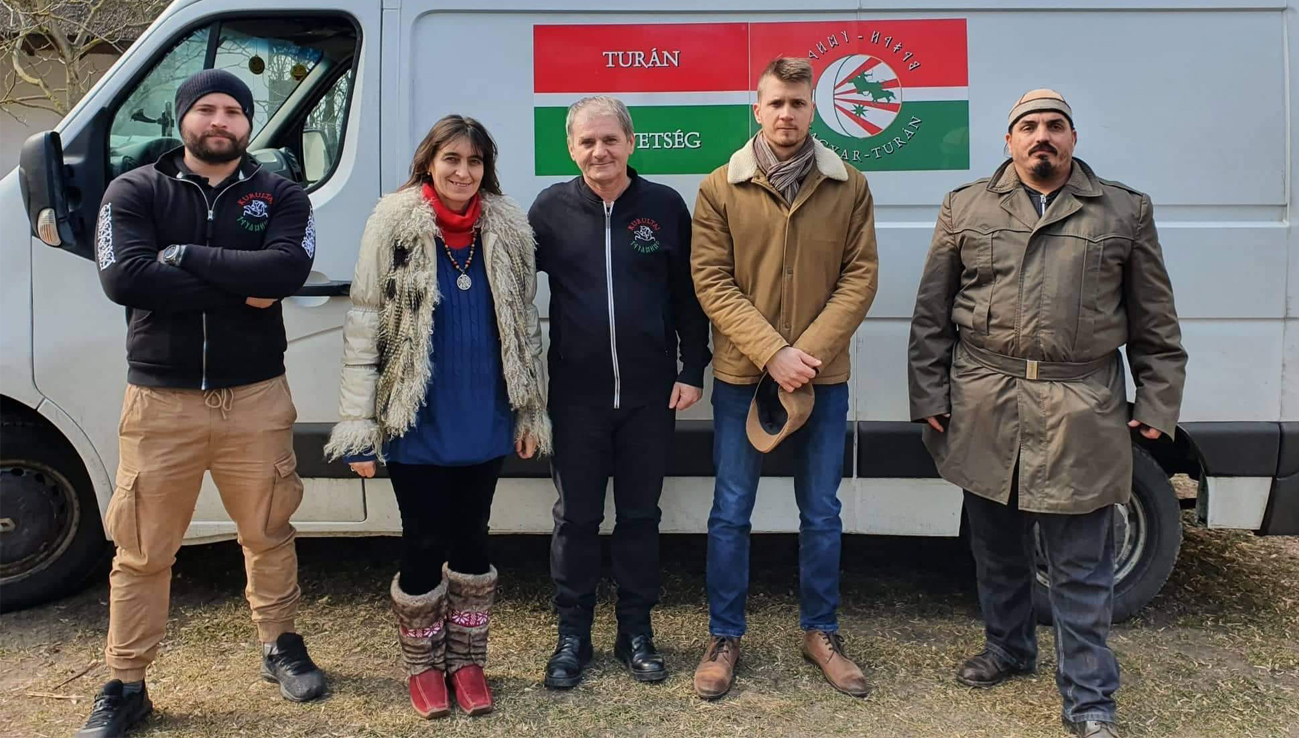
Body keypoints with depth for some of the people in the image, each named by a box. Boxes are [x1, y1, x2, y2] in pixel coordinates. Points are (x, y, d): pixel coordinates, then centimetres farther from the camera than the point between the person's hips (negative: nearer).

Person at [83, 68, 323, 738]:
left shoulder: (280, 196, 3)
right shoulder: (134, 192, 2)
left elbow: (290, 266, -17)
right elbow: (122, 278, -15)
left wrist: (187, 257, -16)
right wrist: (241, 289, -16)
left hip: (255, 398, 1)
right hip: (160, 401, 0)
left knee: (268, 533, 14)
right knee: (142, 551, 7)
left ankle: (280, 646, 34)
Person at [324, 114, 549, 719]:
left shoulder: (507, 230, 3)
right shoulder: (395, 226, -7)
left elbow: (524, 327, 9)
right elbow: (363, 329, -7)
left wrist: (530, 413, 9)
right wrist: (359, 428, -10)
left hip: (483, 424, 3)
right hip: (416, 426, -3)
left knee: (471, 537, 13)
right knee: (424, 543, 7)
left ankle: (467, 660, 31)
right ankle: (423, 665, 29)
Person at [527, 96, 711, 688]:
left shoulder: (665, 206, 2)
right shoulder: (552, 208, 1)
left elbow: (688, 295, 5)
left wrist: (693, 371, 1)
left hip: (650, 393, 0)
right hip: (576, 394, 0)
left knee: (640, 514, 11)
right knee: (576, 516, 8)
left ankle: (636, 631, 26)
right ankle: (572, 634, 24)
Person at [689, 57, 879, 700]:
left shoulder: (849, 187, 2)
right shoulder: (719, 189, -2)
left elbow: (861, 278, -2)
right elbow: (712, 284, -7)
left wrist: (809, 351, -14)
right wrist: (773, 353, -16)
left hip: (823, 376, 2)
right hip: (741, 375, -1)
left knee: (821, 514, 12)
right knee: (731, 513, 7)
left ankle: (820, 632, 30)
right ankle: (724, 637, 23)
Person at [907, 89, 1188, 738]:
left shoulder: (1125, 212, 7)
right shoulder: (965, 208, 7)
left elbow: (1154, 324, 9)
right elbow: (931, 315, 6)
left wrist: (1157, 405, 4)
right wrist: (929, 397, 2)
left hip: (1081, 415, -1)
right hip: (984, 409, 2)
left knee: (1081, 567, 4)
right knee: (996, 546, 16)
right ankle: (1007, 649, 38)